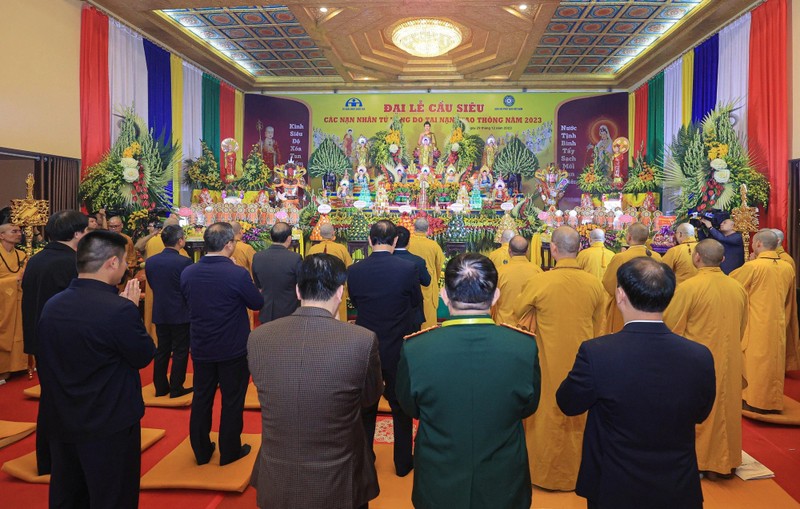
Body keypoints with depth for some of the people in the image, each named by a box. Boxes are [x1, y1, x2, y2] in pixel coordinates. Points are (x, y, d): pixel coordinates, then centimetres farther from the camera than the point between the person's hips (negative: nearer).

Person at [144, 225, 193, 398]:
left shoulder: (150, 261, -1)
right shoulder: (184, 262, -19)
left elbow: (152, 285, 9)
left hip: (159, 313, 6)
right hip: (180, 314, -6)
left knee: (162, 350, 16)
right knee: (180, 352, 7)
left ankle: (160, 387, 24)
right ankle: (176, 389, 13)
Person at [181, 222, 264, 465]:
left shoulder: (187, 273, -7)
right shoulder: (237, 274, -23)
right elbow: (257, 303, -8)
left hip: (201, 348, 5)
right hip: (234, 349, -4)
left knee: (201, 399, 18)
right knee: (232, 401, 12)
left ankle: (201, 451, 31)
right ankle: (229, 451, 25)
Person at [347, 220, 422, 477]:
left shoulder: (354, 270, -11)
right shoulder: (408, 268, -17)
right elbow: (416, 301, -1)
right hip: (398, 349, -2)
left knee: (365, 407, 19)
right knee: (401, 407, 17)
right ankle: (403, 463, 30)